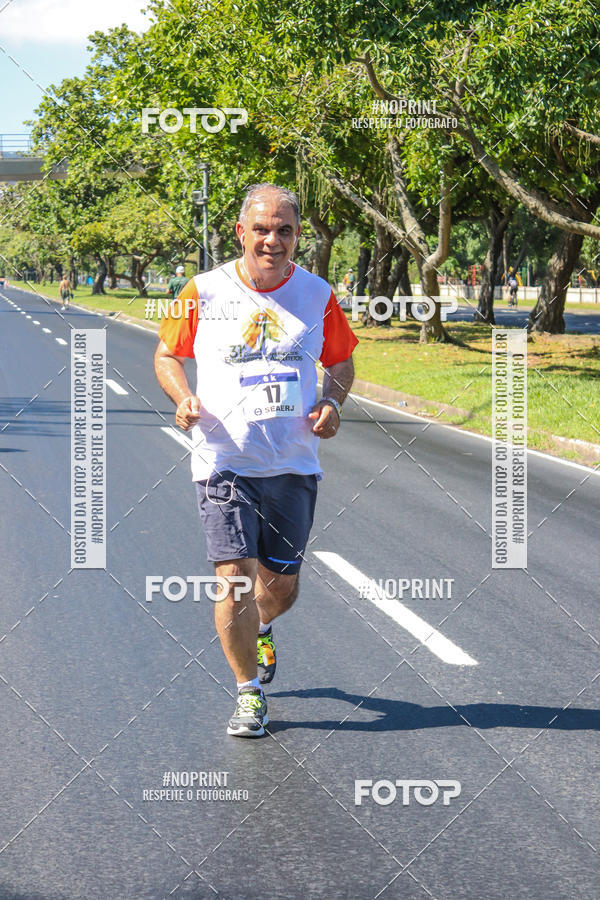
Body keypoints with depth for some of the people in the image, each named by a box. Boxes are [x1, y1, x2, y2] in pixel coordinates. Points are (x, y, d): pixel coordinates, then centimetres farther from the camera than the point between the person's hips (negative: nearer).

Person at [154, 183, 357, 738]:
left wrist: (332, 404, -5)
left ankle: (258, 629, 45)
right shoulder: (205, 292, -3)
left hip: (294, 464, 2)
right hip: (225, 460, -2)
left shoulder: (317, 296, 2)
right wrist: (184, 399, -10)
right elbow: (167, 354, 9)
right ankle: (249, 693, 6)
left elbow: (341, 362, 15)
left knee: (281, 587, 9)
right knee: (235, 577, -11)